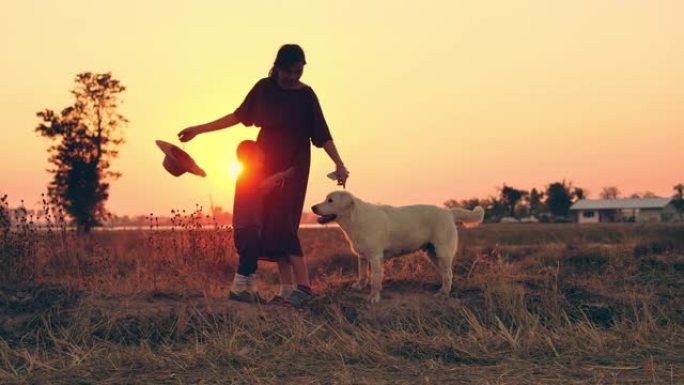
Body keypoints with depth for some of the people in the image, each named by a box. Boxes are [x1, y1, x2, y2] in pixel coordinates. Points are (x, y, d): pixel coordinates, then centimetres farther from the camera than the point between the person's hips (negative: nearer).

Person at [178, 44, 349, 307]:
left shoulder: (306, 95, -5)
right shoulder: (264, 88, 3)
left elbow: (322, 134, -5)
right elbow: (238, 116, 11)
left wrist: (339, 164, -15)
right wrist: (199, 129, 11)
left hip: (292, 166, -4)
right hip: (266, 162, 4)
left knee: (282, 221, -17)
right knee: (269, 223, -1)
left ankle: (303, 285, -18)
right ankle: (287, 288, 2)